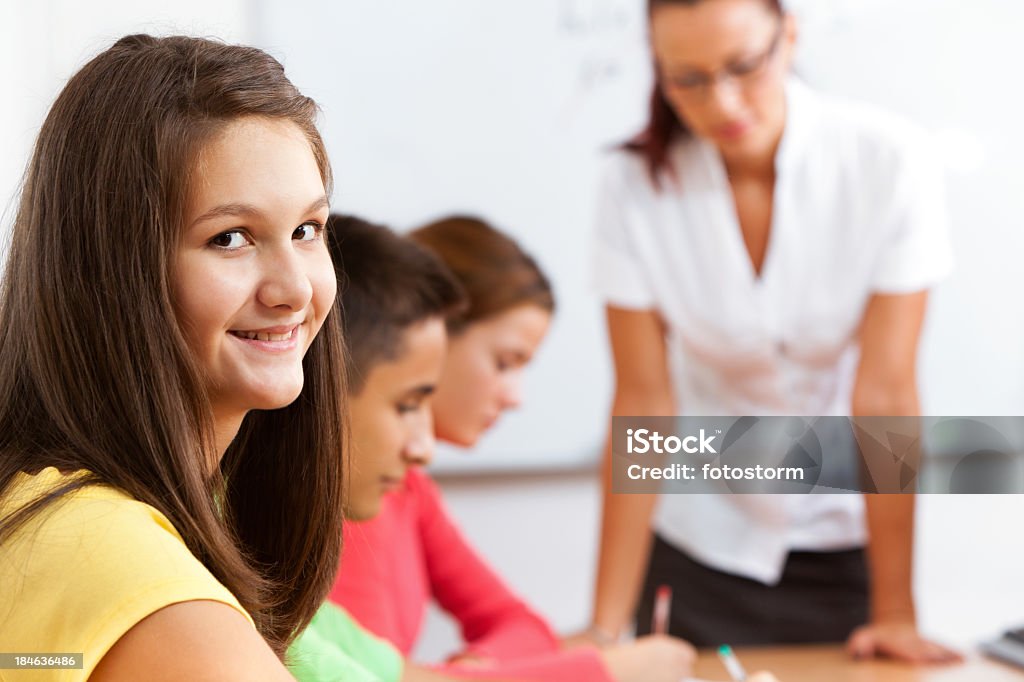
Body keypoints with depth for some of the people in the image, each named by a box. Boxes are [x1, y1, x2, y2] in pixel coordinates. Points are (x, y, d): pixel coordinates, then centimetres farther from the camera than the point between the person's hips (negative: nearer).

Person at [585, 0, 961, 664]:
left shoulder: (889, 159, -18)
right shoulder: (636, 185, -14)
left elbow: (886, 395, -19)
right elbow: (644, 404, -14)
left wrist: (897, 613, -16)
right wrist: (606, 626, -16)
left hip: (847, 543, 0)